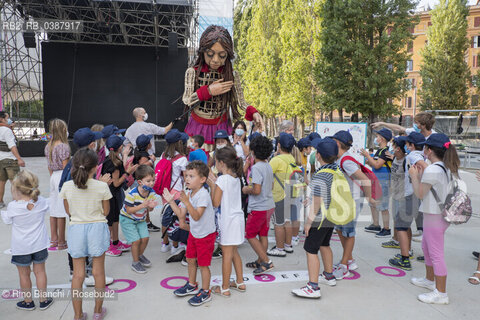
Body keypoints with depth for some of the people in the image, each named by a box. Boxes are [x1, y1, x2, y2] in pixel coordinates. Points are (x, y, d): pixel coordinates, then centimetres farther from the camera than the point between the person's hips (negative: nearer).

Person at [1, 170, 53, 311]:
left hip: (21, 247, -2)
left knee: (24, 274, 14)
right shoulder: (42, 202, -13)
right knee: (39, 271, 16)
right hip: (39, 244, 3)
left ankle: (28, 301, 29)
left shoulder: (13, 206, -20)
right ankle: (43, 300, 25)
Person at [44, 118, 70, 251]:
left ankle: (54, 240, 24)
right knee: (61, 211, -1)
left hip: (53, 177, 8)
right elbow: (65, 167, -16)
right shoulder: (64, 146, -16)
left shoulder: (48, 146, 8)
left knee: (53, 210, 14)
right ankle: (61, 242, 8)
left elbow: (49, 166, 14)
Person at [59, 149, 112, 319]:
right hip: (97, 228, -1)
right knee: (98, 271, 15)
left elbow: (68, 211, 5)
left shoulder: (67, 186, -7)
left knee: (78, 274, 12)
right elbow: (105, 211, -2)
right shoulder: (102, 187, -14)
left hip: (76, 229, 1)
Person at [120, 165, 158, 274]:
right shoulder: (132, 194, -30)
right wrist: (142, 205, -36)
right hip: (127, 219, -5)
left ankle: (140, 255, 30)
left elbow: (149, 210, -2)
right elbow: (129, 210, -26)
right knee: (136, 240, -10)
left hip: (140, 219, 5)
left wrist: (151, 206, -27)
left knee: (145, 238, 0)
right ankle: (135, 262, 11)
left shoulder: (151, 192, -13)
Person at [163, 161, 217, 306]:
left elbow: (196, 216, -34)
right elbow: (181, 214, 3)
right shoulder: (189, 194, 1)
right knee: (190, 259, 20)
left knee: (203, 264, 3)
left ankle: (205, 292, 21)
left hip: (205, 234, -9)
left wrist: (186, 202, -44)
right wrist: (171, 201, -3)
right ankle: (192, 285, 41)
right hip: (193, 233, 9)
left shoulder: (203, 195, -26)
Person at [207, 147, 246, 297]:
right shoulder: (236, 178, 6)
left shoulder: (222, 179, -17)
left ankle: (225, 288, 12)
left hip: (228, 220, -8)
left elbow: (215, 203, -16)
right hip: (238, 218, 8)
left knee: (226, 254, 1)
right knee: (234, 252, 19)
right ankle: (240, 282, 29)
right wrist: (216, 182, 11)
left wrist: (212, 186, -5)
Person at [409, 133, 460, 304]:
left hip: (434, 216, -10)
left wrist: (414, 176, -6)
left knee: (436, 253, -2)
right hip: (442, 213, 10)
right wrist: (420, 175, 8)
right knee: (426, 246, 24)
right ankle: (430, 280, 39)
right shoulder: (447, 168, 8)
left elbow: (420, 194, -15)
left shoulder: (432, 170, -22)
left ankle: (441, 293, 7)